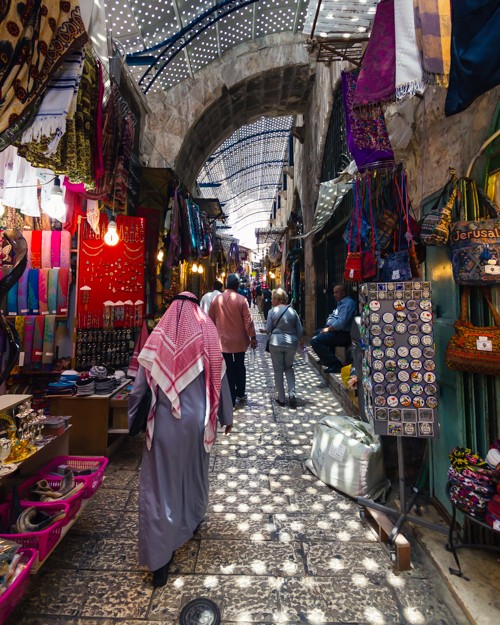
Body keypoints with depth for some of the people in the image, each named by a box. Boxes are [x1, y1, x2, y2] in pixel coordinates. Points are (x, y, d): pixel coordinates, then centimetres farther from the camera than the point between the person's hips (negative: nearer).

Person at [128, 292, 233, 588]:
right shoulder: (207, 335, -7)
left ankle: (160, 556, 15)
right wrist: (227, 417, 9)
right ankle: (193, 521, 48)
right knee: (195, 472, 25)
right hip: (198, 420, 2)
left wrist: (131, 418, 13)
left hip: (165, 422, -1)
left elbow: (140, 386, -3)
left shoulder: (157, 339, -6)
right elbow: (220, 380, -3)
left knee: (160, 483, 10)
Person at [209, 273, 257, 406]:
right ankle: (240, 393, 33)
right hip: (239, 340, 0)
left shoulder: (217, 299, -4)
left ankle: (231, 399, 12)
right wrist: (253, 337, -1)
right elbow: (248, 321, -11)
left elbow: (211, 319, 5)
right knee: (239, 367, 18)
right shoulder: (241, 300, -11)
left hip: (223, 340, 1)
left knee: (228, 369, 7)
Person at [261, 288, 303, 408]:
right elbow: (299, 329, 4)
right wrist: (300, 341, 18)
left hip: (276, 343, -3)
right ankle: (292, 394, 6)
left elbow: (268, 329, -6)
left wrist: (265, 331, 17)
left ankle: (281, 398, 16)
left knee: (278, 370, 9)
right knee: (289, 367, 20)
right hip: (291, 343, 3)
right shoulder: (292, 311, 2)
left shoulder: (272, 311, -7)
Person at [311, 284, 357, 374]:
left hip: (343, 334, -12)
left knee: (315, 341, -23)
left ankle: (336, 365, -18)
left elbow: (341, 323, -26)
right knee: (317, 332, 28)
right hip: (335, 330, 12)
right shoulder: (341, 303, 18)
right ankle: (326, 359, 24)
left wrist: (328, 329, -15)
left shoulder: (348, 303, -16)